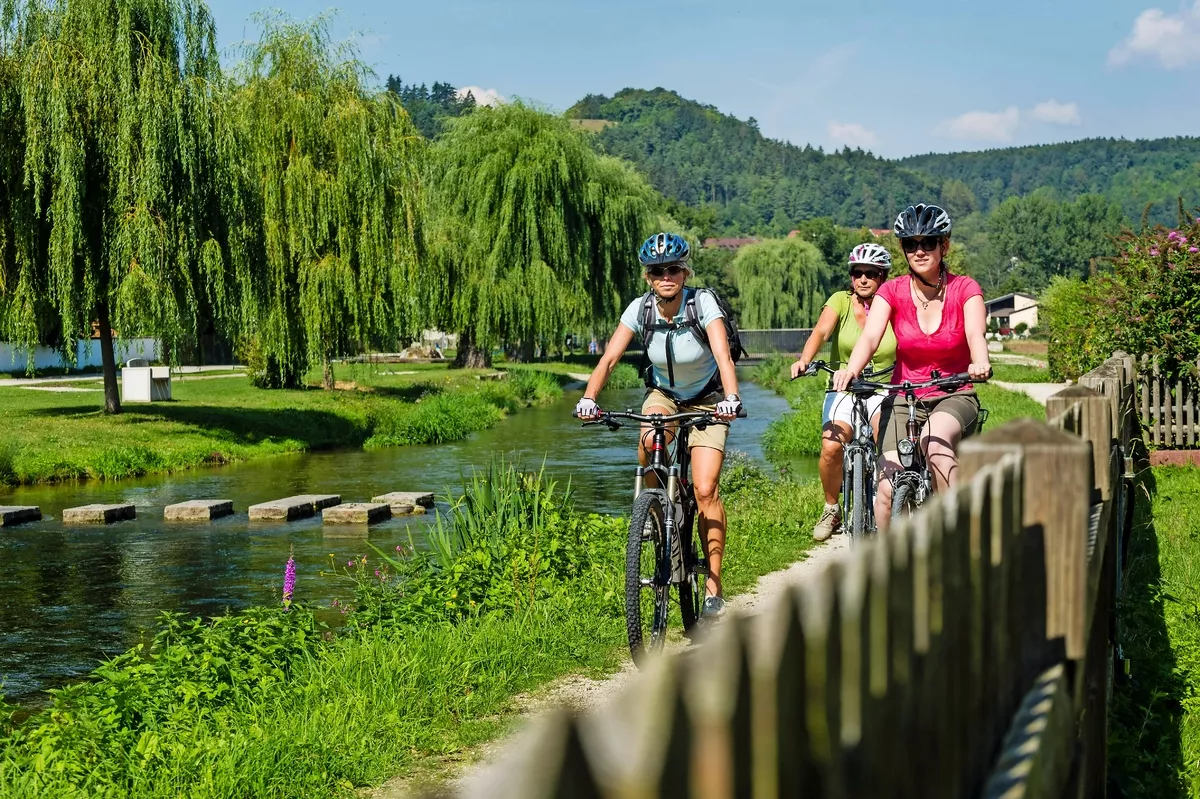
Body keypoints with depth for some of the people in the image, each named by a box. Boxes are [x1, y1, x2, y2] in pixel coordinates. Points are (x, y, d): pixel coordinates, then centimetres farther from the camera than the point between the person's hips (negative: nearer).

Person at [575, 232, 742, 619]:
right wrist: (588, 398, -41)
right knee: (648, 443, -33)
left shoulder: (703, 303, -24)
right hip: (663, 393, 2)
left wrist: (731, 397, -54)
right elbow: (609, 358, -23)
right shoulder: (640, 309, -16)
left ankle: (713, 586, -5)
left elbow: (723, 356, -36)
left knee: (705, 490, -15)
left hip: (706, 399, -2)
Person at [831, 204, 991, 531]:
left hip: (954, 397, -1)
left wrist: (980, 363, -49)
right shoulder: (892, 291, -4)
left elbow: (975, 334, -25)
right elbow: (869, 337, -20)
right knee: (888, 488, -17)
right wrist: (851, 370, -42)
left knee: (935, 441, -37)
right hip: (904, 398, 2)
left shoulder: (965, 289, -7)